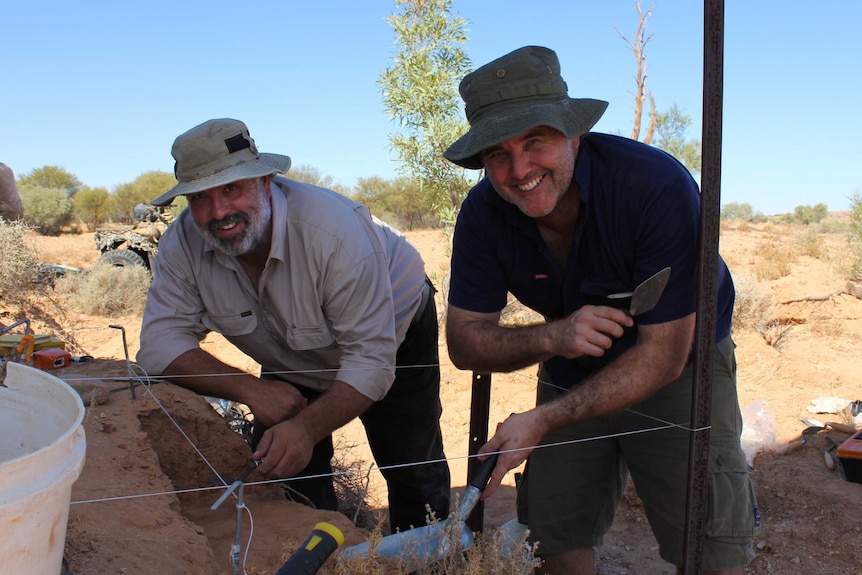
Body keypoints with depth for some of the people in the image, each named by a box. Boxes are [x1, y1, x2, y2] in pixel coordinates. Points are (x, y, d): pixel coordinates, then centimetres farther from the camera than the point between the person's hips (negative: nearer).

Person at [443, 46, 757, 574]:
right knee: (555, 529, 8)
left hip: (679, 362, -3)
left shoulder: (659, 186, -31)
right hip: (574, 370, 4)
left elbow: (663, 356, -29)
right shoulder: (484, 213, -19)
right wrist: (550, 338, -35)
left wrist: (543, 421, -35)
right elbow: (465, 341, -15)